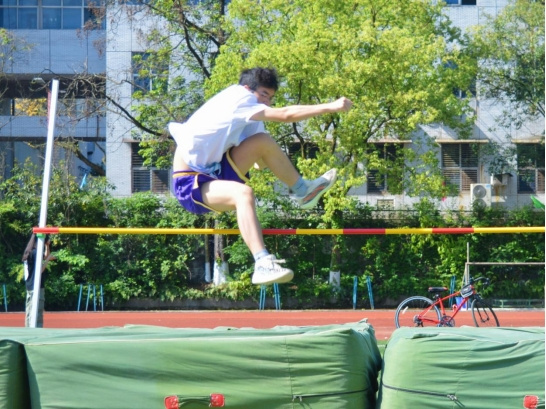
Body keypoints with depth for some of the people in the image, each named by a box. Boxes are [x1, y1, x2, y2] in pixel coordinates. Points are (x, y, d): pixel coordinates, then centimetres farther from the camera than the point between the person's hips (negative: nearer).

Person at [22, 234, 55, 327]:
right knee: (36, 313, -12)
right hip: (36, 287, -10)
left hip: (30, 287, 10)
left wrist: (47, 245, 17)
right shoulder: (35, 253, -15)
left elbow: (45, 257, 28)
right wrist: (48, 259, -13)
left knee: (30, 313, 13)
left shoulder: (30, 252, 13)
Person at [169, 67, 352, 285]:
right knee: (243, 193, -36)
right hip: (190, 184, -9)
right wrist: (331, 107, -19)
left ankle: (302, 191, 15)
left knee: (263, 142, 1)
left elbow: (260, 164, 23)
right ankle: (263, 265, -46)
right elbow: (286, 115, -20)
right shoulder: (239, 100, -13)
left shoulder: (249, 118, 14)